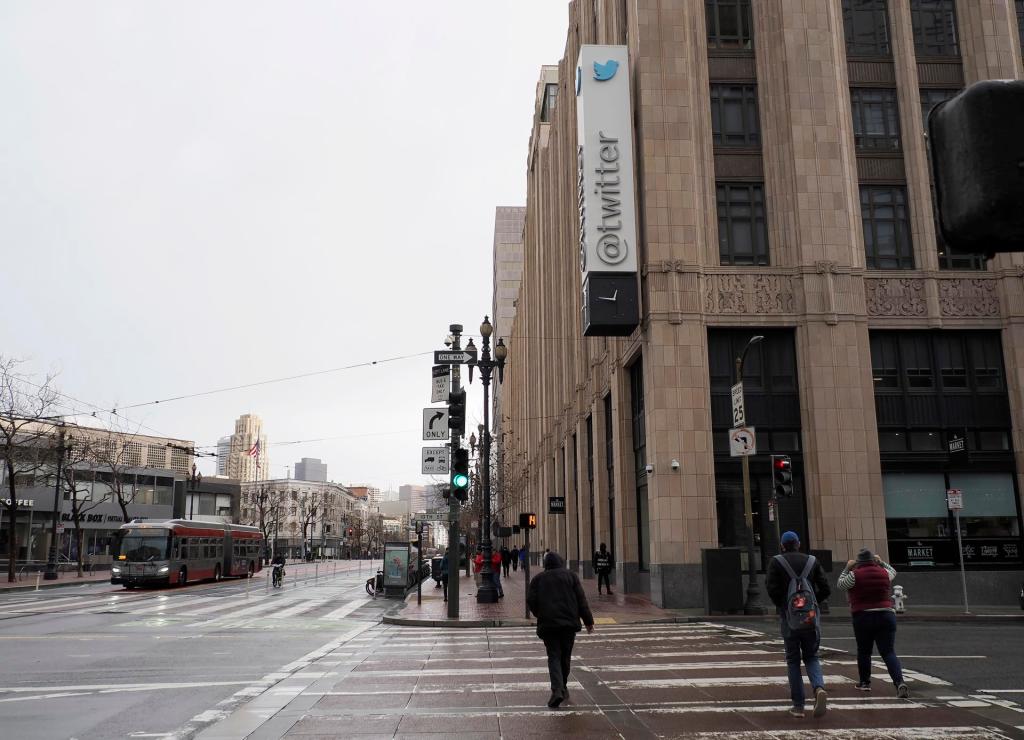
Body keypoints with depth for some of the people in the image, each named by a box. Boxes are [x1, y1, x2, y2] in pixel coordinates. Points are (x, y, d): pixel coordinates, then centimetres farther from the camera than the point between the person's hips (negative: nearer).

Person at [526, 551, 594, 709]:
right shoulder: (571, 576, 7)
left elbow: (530, 601, 1)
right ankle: (563, 687, 24)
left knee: (554, 656, -1)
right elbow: (581, 600, 2)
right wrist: (588, 621, 5)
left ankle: (557, 690, -20)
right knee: (565, 656, 15)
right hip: (569, 622, 1)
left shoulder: (538, 579, 8)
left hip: (548, 624, -1)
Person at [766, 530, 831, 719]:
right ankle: (819, 688, -14)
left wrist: (780, 605, 4)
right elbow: (825, 589, 1)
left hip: (789, 616, -2)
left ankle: (798, 705, 6)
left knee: (793, 660, 8)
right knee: (811, 656, 14)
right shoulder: (812, 561, 8)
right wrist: (811, 602, 14)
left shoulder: (776, 562, 0)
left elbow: (772, 588, -12)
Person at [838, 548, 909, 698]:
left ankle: (864, 682, 24)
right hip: (886, 616, 2)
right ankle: (900, 683, -17)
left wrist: (847, 568, 16)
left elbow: (840, 585, 8)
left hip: (862, 618, -2)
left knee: (863, 651, 14)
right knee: (888, 652, 0)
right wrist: (881, 562, 38)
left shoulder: (855, 575, -7)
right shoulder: (884, 573, 4)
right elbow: (892, 571, 27)